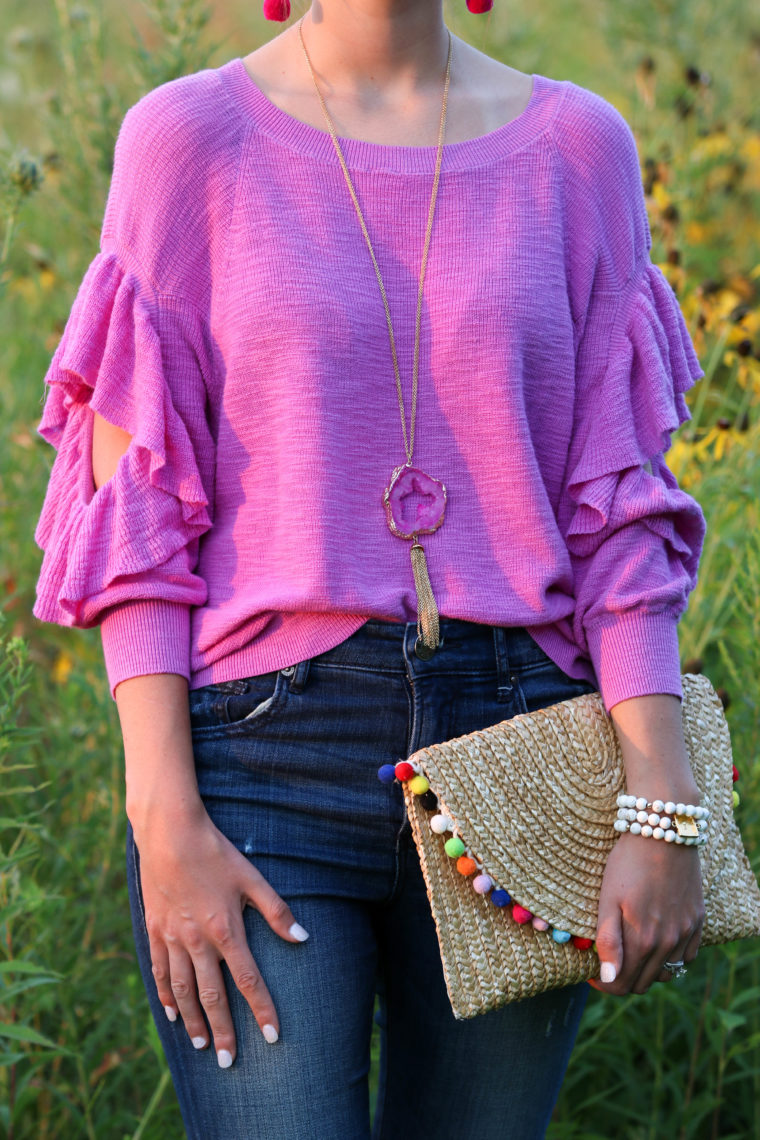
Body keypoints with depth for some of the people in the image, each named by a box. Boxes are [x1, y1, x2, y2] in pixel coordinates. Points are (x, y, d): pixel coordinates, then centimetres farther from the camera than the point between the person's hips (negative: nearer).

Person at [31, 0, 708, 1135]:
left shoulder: (577, 146, 7)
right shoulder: (187, 136, 0)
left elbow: (616, 503, 5)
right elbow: (130, 512, -2)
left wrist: (660, 805, -4)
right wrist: (164, 820, -11)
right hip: (262, 760, -2)